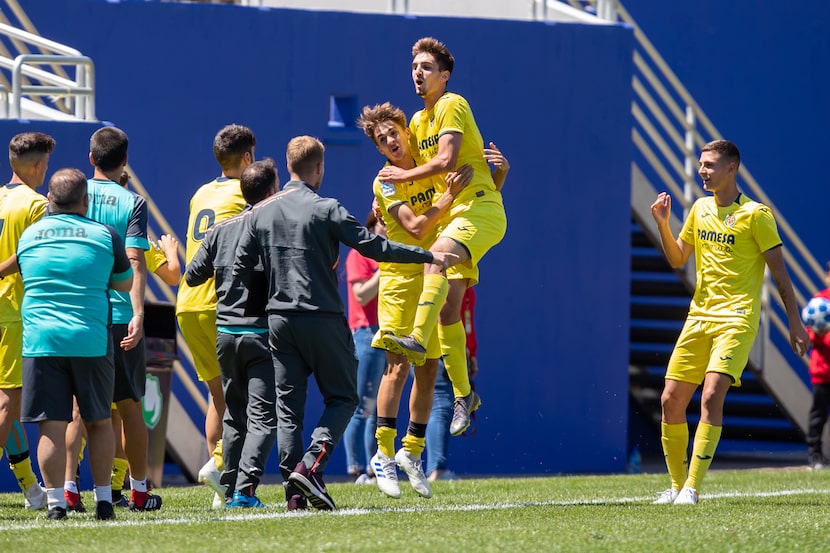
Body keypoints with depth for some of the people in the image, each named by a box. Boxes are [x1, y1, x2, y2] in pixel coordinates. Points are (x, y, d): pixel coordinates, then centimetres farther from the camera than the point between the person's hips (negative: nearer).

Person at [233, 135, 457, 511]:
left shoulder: (260, 213, 6)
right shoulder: (326, 210, -8)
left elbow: (241, 269, 6)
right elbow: (374, 247, -10)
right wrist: (428, 256, -2)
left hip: (279, 321, 4)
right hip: (323, 318, -4)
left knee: (287, 407, 7)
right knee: (342, 398, 7)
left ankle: (294, 493, 0)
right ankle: (310, 466, -13)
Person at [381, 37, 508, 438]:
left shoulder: (452, 106, -6)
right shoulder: (418, 121, 19)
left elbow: (446, 160, -17)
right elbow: (423, 169, 27)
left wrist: (404, 176, -7)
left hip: (480, 208, -9)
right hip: (452, 215, 9)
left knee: (437, 258, -35)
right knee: (448, 306, 3)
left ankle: (418, 340, -51)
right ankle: (463, 394, 10)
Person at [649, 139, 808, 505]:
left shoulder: (755, 214, -5)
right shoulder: (700, 209, 12)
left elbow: (779, 272, -3)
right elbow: (677, 259, 19)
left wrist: (795, 323, -4)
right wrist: (662, 224, 2)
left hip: (737, 320, -6)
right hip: (699, 317, 6)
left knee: (711, 396, -21)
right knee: (671, 400, 1)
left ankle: (693, 488, -20)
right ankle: (677, 485, 14)